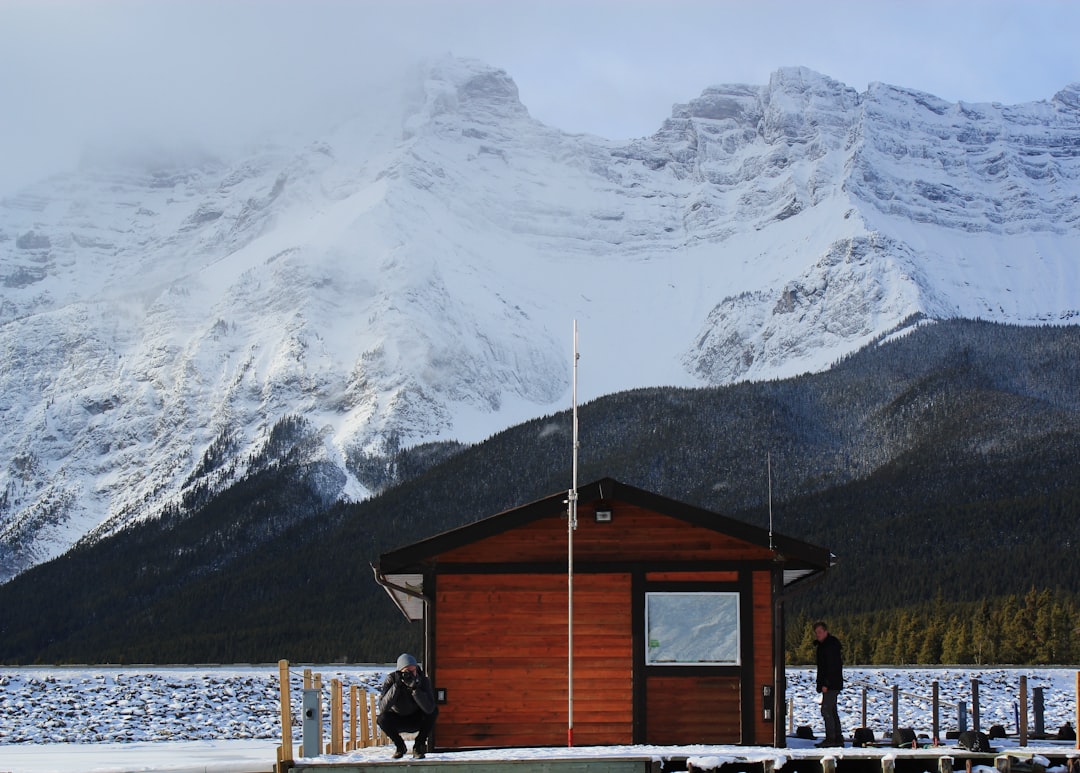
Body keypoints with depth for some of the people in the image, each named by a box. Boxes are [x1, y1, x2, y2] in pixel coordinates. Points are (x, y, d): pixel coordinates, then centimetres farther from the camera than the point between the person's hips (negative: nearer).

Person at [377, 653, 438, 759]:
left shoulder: (423, 679, -21)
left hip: (417, 721, 0)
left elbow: (429, 708, -36)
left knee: (434, 710, -28)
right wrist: (396, 686, -42)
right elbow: (382, 708, -35)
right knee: (382, 718, -30)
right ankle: (399, 746, -1)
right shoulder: (391, 679, -21)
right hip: (397, 721, 0)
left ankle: (418, 746, -8)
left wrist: (415, 688, -44)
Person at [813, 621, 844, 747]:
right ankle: (838, 738, 15)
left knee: (826, 710, -12)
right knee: (832, 711, 12)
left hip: (831, 685, -11)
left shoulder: (831, 645, -15)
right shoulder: (822, 645, 17)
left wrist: (826, 684, -23)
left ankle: (830, 738, -11)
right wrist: (821, 685, 18)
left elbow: (832, 667, -21)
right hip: (830, 685, 11)